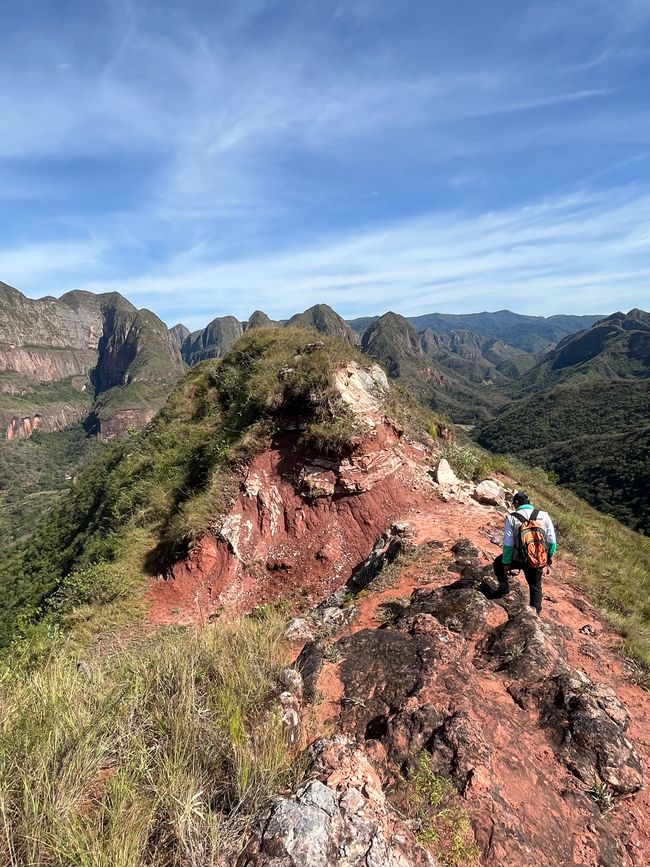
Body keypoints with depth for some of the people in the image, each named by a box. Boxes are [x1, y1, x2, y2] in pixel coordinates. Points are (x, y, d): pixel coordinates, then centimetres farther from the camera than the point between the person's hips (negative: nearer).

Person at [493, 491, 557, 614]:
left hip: (518, 559, -3)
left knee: (498, 563, 27)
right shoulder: (544, 516, -2)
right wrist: (550, 556, 16)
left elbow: (508, 543, -9)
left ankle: (503, 589, 25)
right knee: (536, 586, 24)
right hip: (538, 560, 3)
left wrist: (506, 562, 0)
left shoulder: (512, 518, -10)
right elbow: (551, 541, 1)